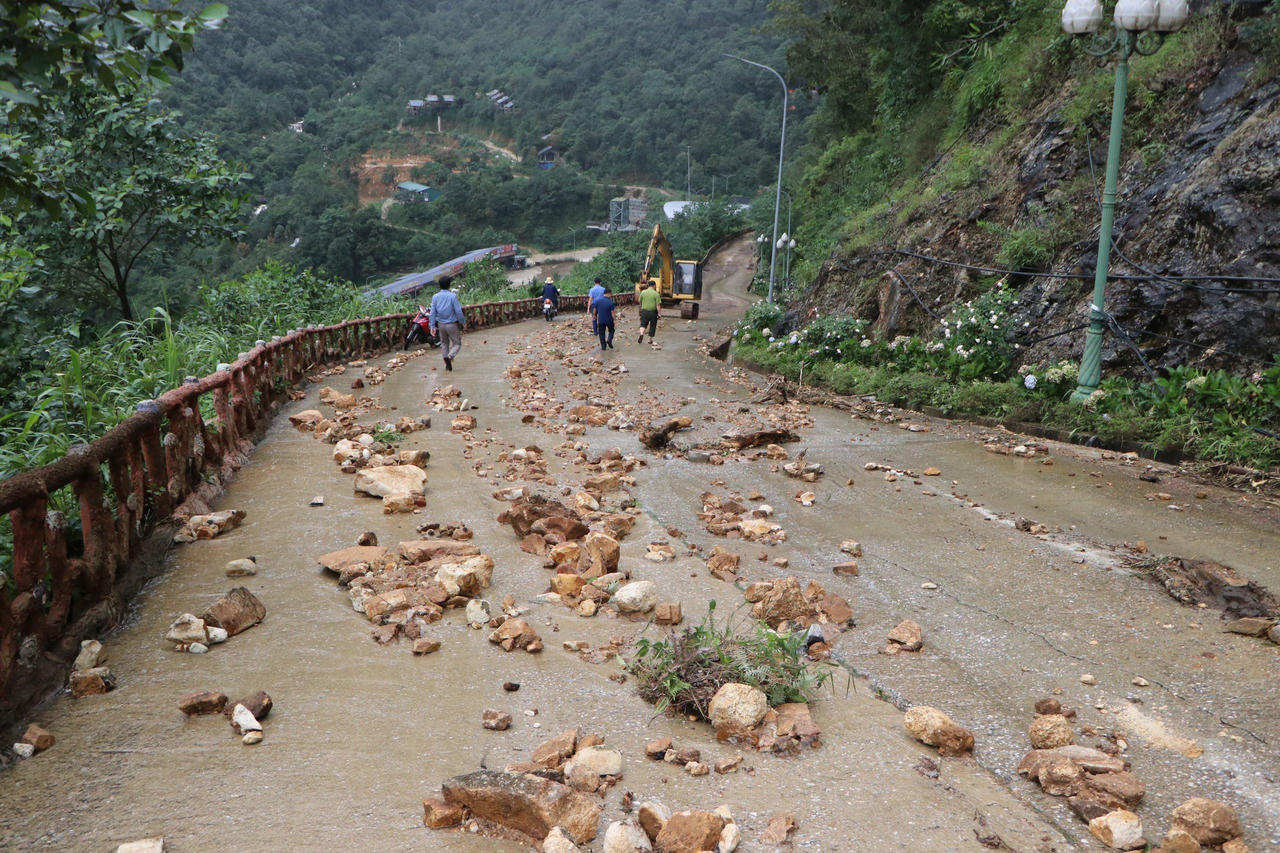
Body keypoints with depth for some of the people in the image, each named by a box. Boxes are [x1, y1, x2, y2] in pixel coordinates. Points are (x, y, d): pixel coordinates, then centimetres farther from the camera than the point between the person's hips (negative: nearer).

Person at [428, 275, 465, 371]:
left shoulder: (435, 297, 0)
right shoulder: (452, 296, -13)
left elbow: (433, 313, -1)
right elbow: (458, 311, -13)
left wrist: (433, 326, 3)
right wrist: (463, 323, 0)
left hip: (441, 324, 4)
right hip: (452, 324, -4)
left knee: (444, 343, 18)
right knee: (457, 343, 7)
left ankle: (447, 364, 13)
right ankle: (450, 357, -20)